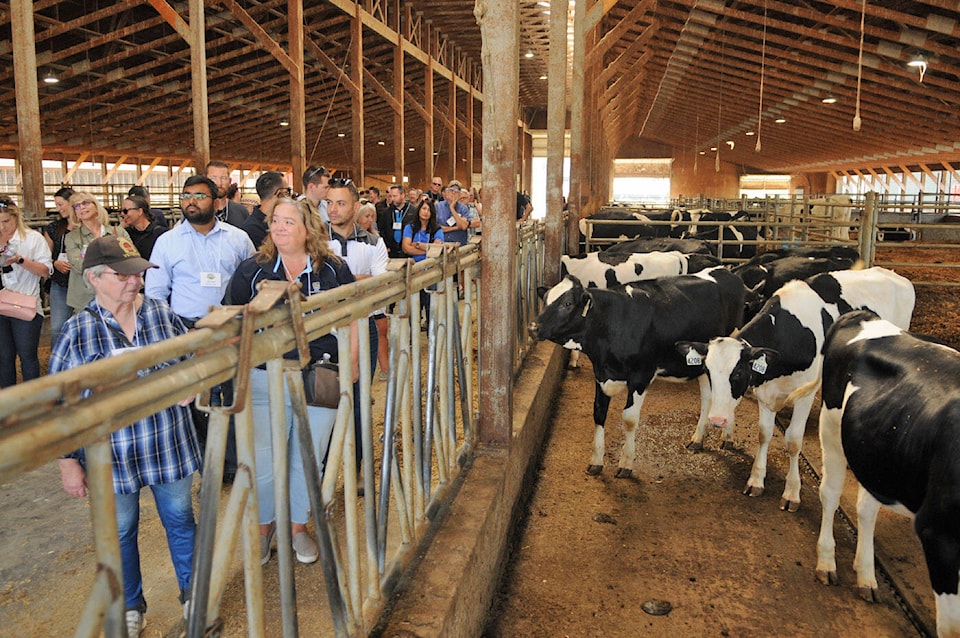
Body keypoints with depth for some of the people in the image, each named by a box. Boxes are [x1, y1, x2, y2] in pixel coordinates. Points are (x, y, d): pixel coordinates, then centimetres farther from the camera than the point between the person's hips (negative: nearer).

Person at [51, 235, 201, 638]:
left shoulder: (162, 315, -5)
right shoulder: (78, 330, -11)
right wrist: (69, 462, -4)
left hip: (170, 446, 2)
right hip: (113, 456, -1)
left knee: (181, 521, 16)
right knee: (121, 532, 17)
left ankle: (192, 595, 39)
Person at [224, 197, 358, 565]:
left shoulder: (334, 270, 2)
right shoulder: (252, 270, 1)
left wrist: (351, 362, 4)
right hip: (265, 379, 0)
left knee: (308, 459, 12)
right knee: (263, 460, 6)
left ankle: (297, 528, 32)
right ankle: (263, 528, 30)